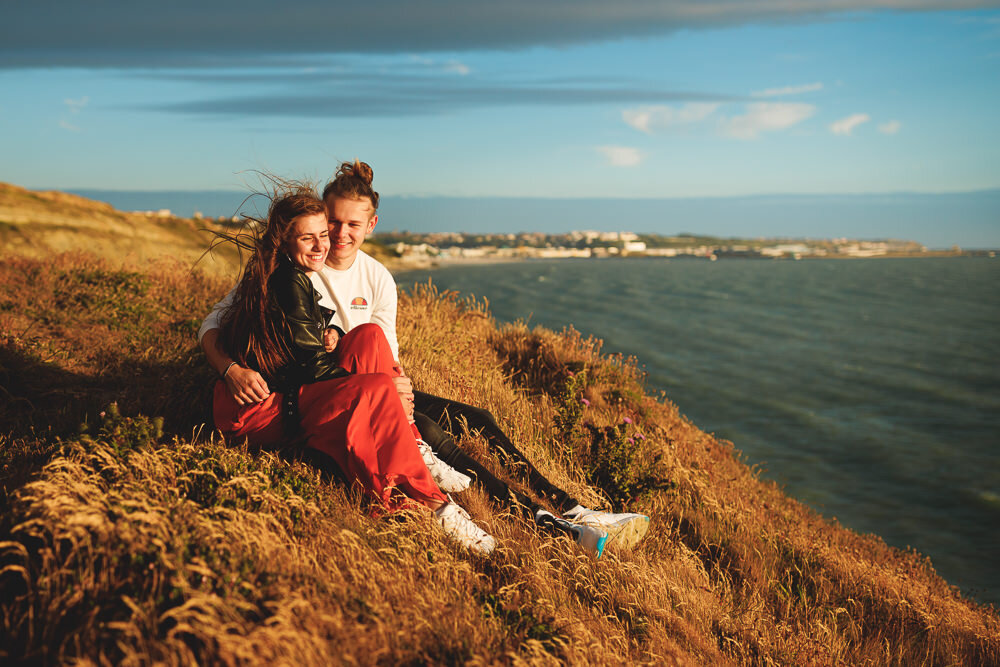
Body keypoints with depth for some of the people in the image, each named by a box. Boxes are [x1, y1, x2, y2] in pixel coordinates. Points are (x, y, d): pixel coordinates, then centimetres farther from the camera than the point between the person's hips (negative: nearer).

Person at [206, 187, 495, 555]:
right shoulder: (292, 283, -15)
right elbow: (311, 365, -17)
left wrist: (332, 334, -2)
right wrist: (381, 385, -11)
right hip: (259, 412, -9)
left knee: (370, 336, -4)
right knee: (377, 390, -26)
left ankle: (414, 453, -10)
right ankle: (430, 503, -23)